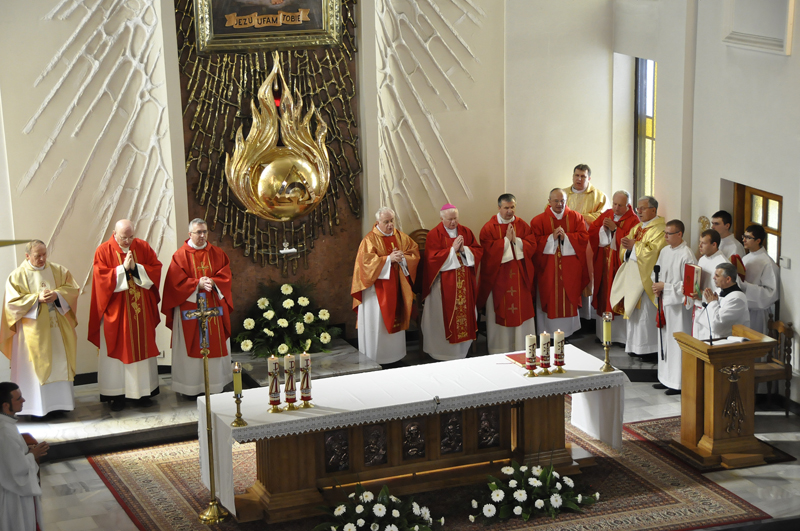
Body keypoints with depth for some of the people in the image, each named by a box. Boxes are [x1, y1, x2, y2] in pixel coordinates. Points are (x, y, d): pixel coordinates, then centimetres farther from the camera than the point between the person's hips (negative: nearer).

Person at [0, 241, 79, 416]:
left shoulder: (58, 271, 7)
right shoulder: (17, 276, -2)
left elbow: (72, 289, 5)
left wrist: (57, 294, -14)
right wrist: (37, 298, -17)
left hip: (58, 328, 3)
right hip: (33, 331, -3)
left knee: (60, 365, 5)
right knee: (36, 367, -4)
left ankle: (60, 402, 14)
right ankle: (37, 406, -1)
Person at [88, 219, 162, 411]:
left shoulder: (142, 247, 3)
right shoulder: (103, 251, -6)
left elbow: (156, 268, -1)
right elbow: (101, 277, -13)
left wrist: (136, 268, -15)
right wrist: (123, 268, -19)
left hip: (141, 310, 3)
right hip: (116, 311, -3)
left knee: (142, 347, 8)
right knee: (118, 350, 1)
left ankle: (144, 391, 17)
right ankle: (117, 394, 7)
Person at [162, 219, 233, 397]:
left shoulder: (217, 254, 8)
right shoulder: (180, 255, -3)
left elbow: (225, 275, 3)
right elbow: (177, 282, -9)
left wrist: (213, 282, -15)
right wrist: (198, 284, -19)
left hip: (214, 307, 3)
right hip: (190, 308, -3)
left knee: (215, 344, 5)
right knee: (192, 346, -1)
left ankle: (214, 383, 14)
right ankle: (191, 386, 4)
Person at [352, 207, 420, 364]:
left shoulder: (401, 237, 8)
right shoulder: (369, 240, -8)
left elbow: (415, 252, 6)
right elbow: (366, 261, -18)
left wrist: (402, 258, -14)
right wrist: (388, 259, -21)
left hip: (396, 286, 5)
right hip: (377, 288, -5)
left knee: (396, 319, 10)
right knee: (377, 321, -3)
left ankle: (394, 354, 20)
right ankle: (374, 357, 4)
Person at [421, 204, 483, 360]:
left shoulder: (465, 232, 9)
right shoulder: (434, 235, -4)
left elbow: (478, 251, 6)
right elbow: (432, 258, -13)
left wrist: (464, 249, -12)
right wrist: (453, 249, -15)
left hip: (464, 282, 4)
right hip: (444, 283, -4)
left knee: (465, 311, 5)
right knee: (445, 315, -2)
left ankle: (462, 350, 14)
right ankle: (443, 350, 6)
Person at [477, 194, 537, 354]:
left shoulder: (523, 226, 5)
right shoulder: (489, 228, -5)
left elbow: (532, 246, -3)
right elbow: (489, 250, -15)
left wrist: (516, 240, -16)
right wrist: (506, 239, -16)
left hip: (519, 276, 3)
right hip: (498, 277, -3)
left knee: (521, 309, 5)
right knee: (500, 310, 2)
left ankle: (522, 347, 14)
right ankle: (500, 348, 10)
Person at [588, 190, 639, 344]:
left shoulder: (633, 220, -6)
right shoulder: (606, 215, 10)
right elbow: (591, 231, 7)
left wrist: (615, 229, -19)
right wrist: (603, 228, -11)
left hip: (620, 264, -5)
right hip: (603, 263, 5)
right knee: (603, 295, 8)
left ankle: (621, 335, 4)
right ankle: (602, 332, 16)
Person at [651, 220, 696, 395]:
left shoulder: (686, 255, -16)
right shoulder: (665, 251, 9)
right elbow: (657, 272, 18)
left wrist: (665, 286, -16)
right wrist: (657, 287, -1)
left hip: (678, 304, -8)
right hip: (664, 302, 8)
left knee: (677, 341, -4)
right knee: (664, 339, 13)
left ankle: (679, 383, 3)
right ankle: (666, 378, 23)